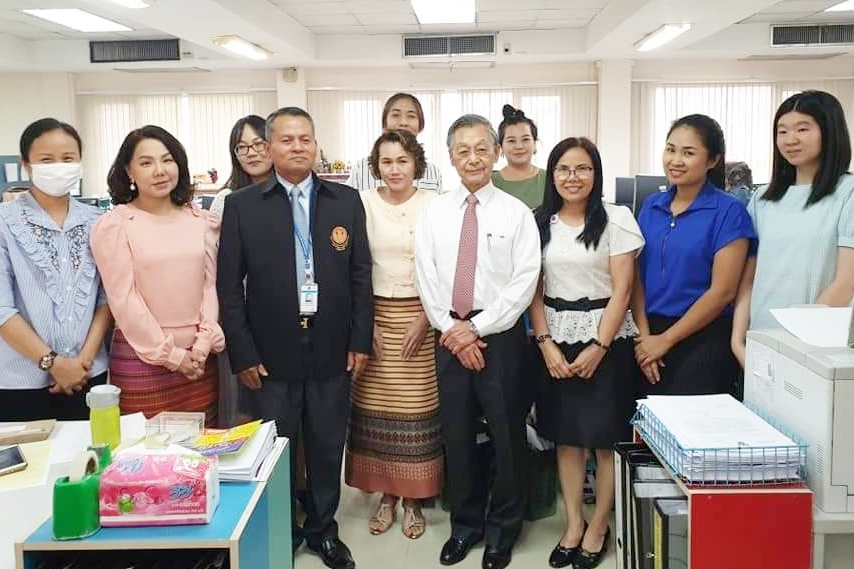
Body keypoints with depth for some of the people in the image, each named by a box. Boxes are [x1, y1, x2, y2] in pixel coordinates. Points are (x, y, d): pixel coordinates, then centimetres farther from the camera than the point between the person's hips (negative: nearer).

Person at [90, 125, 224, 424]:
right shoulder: (112, 226, -4)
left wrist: (203, 343, -4)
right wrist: (169, 354, -7)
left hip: (199, 358, 4)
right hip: (141, 360, -3)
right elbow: (124, 298, -7)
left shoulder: (201, 220, 8)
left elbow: (210, 284, 7)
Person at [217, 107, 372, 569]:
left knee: (327, 449, 13)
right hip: (271, 355, -1)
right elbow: (229, 286, -2)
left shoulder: (346, 201, 4)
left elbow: (360, 276, 5)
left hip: (332, 353, 2)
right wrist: (243, 355, -6)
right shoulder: (242, 206, -1)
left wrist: (360, 341, 1)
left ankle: (323, 530, 32)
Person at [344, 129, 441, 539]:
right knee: (375, 406, 3)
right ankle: (385, 494, 19)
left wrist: (426, 319, -8)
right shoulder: (363, 204, 1)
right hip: (375, 315, 1)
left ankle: (413, 499, 17)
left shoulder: (433, 205, -2)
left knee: (417, 407, 2)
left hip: (421, 316, -1)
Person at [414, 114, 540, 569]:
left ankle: (502, 528, 27)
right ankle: (465, 523, 30)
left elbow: (524, 282, -9)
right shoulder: (433, 213, 5)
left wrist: (478, 328, -13)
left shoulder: (517, 213, -3)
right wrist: (451, 330, -8)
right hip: (449, 336, 3)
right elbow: (426, 279, 2)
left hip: (500, 335, -2)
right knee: (456, 433, 11)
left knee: (506, 433, 7)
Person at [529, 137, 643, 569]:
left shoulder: (616, 218, -4)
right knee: (566, 435, 9)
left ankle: (598, 527, 20)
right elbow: (535, 290, 5)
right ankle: (573, 524, 24)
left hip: (605, 337, -3)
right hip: (555, 339, 3)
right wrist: (546, 343, -5)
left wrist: (598, 347, -12)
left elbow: (621, 290, -7)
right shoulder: (540, 222, 6)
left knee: (605, 436, 3)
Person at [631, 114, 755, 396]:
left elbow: (722, 291, -12)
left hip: (703, 339, -4)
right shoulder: (650, 206, 7)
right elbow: (637, 276, 5)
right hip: (649, 334, 4)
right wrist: (644, 337, -7)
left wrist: (665, 340, -10)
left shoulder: (729, 211, -8)